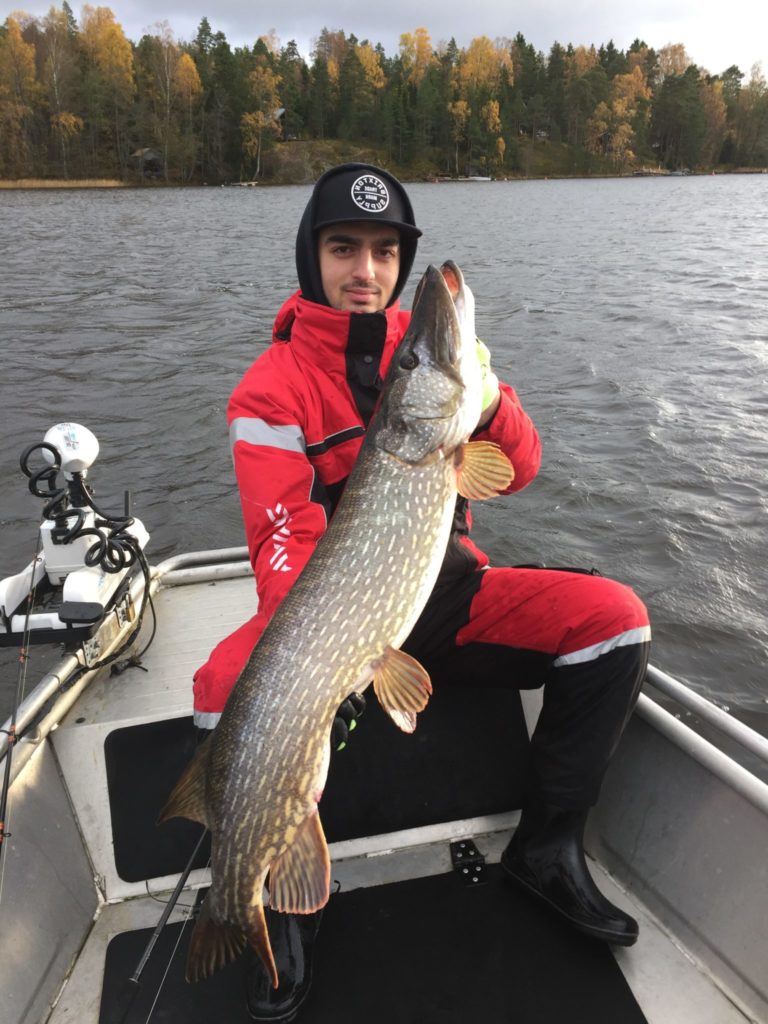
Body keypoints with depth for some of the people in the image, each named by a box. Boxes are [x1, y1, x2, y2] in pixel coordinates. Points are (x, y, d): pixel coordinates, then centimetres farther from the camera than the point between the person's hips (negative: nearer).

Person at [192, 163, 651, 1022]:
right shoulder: (273, 387, -5)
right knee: (231, 691, -30)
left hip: (449, 590, 4)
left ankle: (546, 848, 4)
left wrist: (487, 401, -24)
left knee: (615, 619, -14)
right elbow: (283, 540, -16)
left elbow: (518, 471, -2)